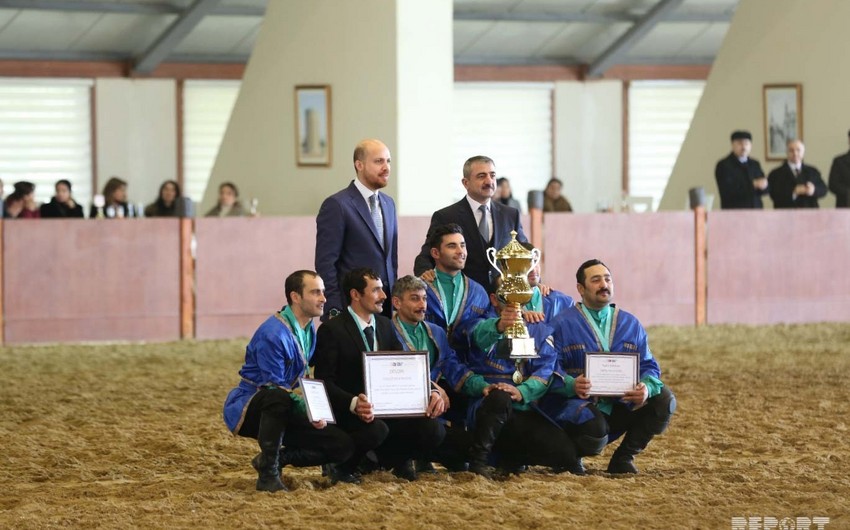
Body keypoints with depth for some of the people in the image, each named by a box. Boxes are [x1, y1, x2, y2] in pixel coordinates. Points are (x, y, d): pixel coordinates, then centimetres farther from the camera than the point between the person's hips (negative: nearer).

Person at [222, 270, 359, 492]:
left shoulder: (309, 331, 7)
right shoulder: (273, 334, -22)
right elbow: (274, 387, -24)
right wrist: (309, 412, -33)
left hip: (284, 413, 8)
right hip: (248, 410, -8)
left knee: (343, 446, -7)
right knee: (277, 397, -44)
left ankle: (276, 458, 5)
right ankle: (268, 472, -29)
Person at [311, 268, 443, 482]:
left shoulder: (385, 325, 14)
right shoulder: (332, 329, -8)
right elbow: (324, 381, -14)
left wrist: (427, 393, -10)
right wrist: (353, 403, -33)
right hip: (346, 413, -6)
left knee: (433, 430, -17)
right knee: (376, 430, -38)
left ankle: (395, 459, 12)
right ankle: (343, 465, -8)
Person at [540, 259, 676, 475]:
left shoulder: (631, 324, 12)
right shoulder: (562, 324, -1)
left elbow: (648, 366, 7)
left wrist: (647, 388, -17)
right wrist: (571, 385, -30)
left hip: (620, 408, 5)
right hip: (576, 403, -5)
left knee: (663, 400, -17)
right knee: (594, 429, -37)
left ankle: (623, 458, 0)